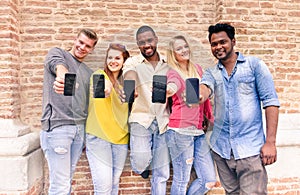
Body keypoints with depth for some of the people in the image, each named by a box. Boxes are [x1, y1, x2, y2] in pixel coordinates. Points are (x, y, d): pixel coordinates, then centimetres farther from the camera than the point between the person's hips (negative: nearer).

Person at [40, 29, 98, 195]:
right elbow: (58, 65, -20)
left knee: (67, 179, 12)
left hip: (80, 128, 6)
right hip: (57, 125, -5)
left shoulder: (89, 73, 21)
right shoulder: (57, 53, 6)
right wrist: (62, 76, -42)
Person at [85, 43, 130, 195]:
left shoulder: (126, 82, 13)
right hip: (98, 136, -5)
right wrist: (106, 84, -50)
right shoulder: (99, 75, -2)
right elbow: (104, 84, -27)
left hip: (121, 138, 5)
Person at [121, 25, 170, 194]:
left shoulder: (167, 63, 7)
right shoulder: (132, 62, -1)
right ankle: (144, 166, 26)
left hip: (163, 120, 2)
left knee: (162, 172, 7)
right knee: (140, 162, -10)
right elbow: (130, 77, -23)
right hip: (141, 119, -2)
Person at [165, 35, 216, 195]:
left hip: (198, 131, 6)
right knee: (181, 180, -3)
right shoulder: (173, 73, -2)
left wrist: (211, 117, 20)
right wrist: (170, 89, -49)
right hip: (180, 130, -6)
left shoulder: (197, 69, 16)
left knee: (209, 180, 8)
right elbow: (173, 84, -26)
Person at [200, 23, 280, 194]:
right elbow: (205, 87, -13)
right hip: (221, 148, 4)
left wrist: (270, 142, -10)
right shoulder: (211, 73, 10)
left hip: (250, 148, -3)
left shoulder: (254, 64, 1)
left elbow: (270, 101, -3)